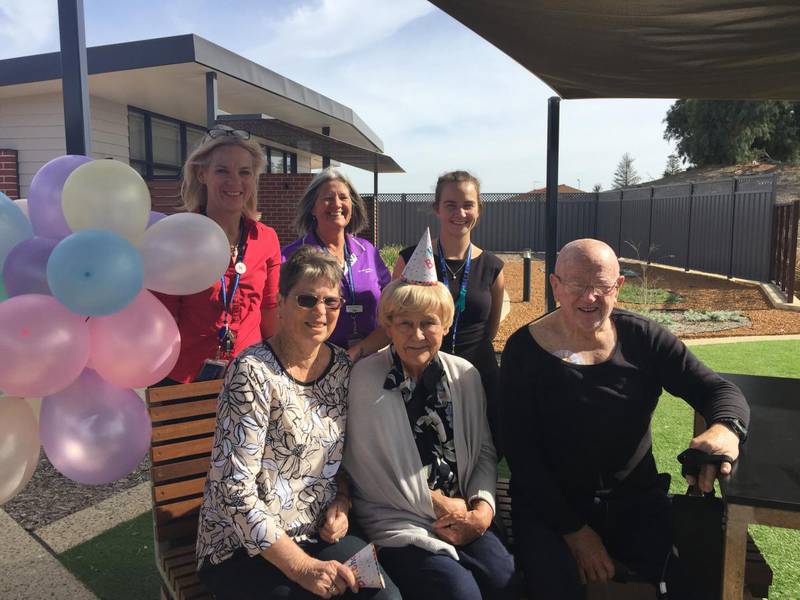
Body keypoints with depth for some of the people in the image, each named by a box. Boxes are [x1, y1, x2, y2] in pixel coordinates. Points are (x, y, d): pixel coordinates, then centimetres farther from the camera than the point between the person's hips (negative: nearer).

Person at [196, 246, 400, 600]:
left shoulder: (342, 366, 3)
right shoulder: (253, 372, -16)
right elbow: (233, 487, -19)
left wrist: (342, 502, -3)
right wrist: (301, 566, -19)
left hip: (319, 534, 5)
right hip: (244, 546, -5)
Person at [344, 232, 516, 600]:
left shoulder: (465, 376, 4)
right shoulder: (364, 380, -9)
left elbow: (484, 451, 9)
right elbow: (367, 469, -10)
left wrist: (482, 507, -8)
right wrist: (439, 506, -7)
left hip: (463, 518, 4)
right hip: (396, 522, -4)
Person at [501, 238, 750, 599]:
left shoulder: (643, 339, 0)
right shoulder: (525, 350, -9)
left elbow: (720, 390, -3)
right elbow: (521, 453, -9)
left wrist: (725, 428, -28)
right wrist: (573, 529, -13)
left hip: (636, 499, 3)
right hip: (550, 507, -3)